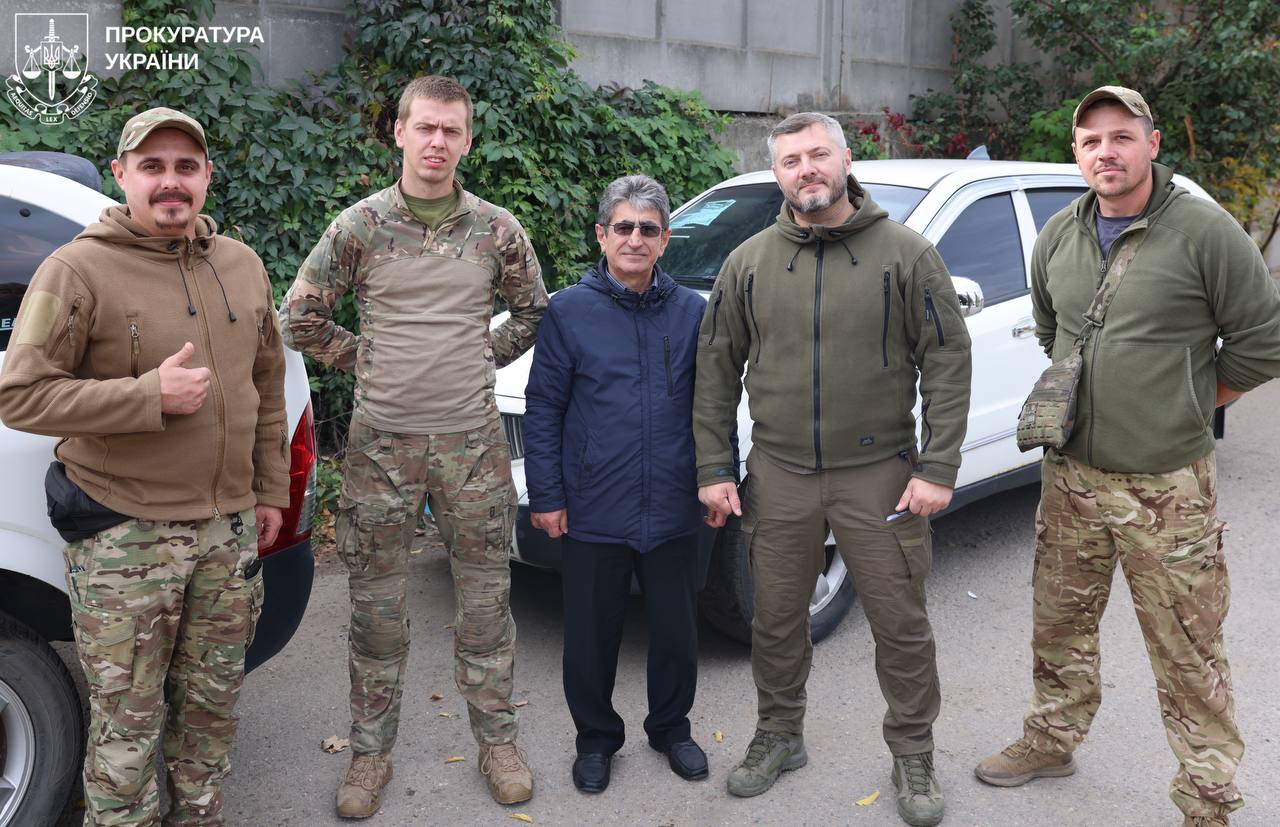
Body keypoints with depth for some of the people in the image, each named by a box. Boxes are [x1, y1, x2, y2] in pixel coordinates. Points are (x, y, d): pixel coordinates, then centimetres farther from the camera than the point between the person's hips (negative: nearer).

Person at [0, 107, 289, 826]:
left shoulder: (242, 266, 9)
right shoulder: (77, 270, -9)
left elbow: (267, 384, 17)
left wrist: (269, 490, 15)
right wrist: (151, 396, -20)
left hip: (229, 527, 5)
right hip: (125, 536, -5)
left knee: (213, 704, 18)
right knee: (128, 726, 4)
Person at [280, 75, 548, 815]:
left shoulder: (497, 229, 2)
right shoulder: (360, 225, -1)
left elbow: (534, 311, 15)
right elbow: (301, 318, 5)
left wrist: (482, 356, 7)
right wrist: (367, 362, 4)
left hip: (472, 440, 1)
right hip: (382, 440, 0)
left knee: (487, 598, 9)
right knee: (377, 605, 9)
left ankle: (498, 740, 25)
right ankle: (372, 752, 25)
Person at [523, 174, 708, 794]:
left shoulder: (692, 311, 2)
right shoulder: (569, 311, -3)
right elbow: (541, 410, -1)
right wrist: (546, 496, -3)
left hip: (672, 511, 2)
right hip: (594, 513, -1)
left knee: (676, 632, 14)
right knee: (591, 637, 11)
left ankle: (671, 729, 38)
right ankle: (596, 738, 33)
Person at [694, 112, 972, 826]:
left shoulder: (906, 253, -3)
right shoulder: (749, 263, 4)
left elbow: (949, 364, -4)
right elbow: (716, 370, 7)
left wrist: (938, 468, -10)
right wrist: (714, 469, 3)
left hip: (879, 473, -2)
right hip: (779, 477, 2)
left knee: (902, 624, 7)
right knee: (777, 620, 13)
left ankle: (914, 753, 28)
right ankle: (780, 736, 35)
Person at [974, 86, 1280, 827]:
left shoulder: (1205, 231, -11)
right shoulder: (1058, 237, 6)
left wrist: (1183, 402, 1)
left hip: (1167, 487, -5)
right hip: (1071, 476, 6)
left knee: (1188, 653, 3)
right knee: (1061, 626, 19)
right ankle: (1053, 740, 39)